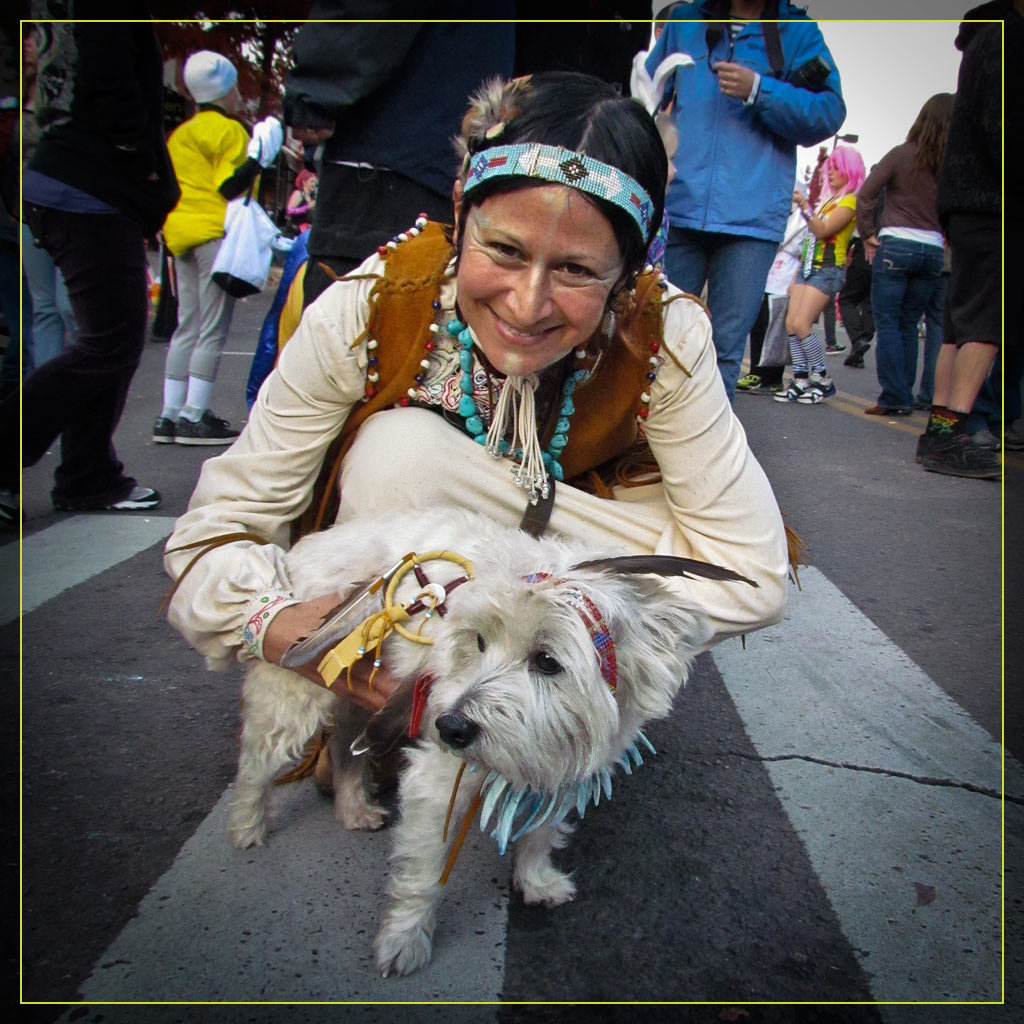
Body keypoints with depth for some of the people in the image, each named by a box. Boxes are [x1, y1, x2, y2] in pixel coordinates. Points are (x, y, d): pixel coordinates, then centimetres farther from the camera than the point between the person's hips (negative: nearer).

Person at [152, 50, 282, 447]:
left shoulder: (180, 134, 20)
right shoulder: (228, 130, -6)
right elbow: (230, 187, -15)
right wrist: (259, 157, -13)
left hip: (181, 234, 9)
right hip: (216, 234, -9)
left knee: (187, 327, 10)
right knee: (213, 330, -6)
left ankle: (170, 415, 10)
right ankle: (194, 417, -7)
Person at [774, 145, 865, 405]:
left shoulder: (850, 201, -4)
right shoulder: (829, 199, 22)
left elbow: (823, 231, -17)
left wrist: (803, 204, -24)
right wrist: (796, 276, 20)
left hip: (828, 269, -8)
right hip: (809, 266, 8)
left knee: (802, 323, -18)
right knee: (791, 322, -4)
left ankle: (822, 380, -7)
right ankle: (801, 381, -2)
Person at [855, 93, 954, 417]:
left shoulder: (902, 154, -4)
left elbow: (865, 196, -6)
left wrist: (867, 235, 3)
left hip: (896, 245, -3)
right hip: (934, 251, 3)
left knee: (887, 322, 1)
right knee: (909, 325, 12)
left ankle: (894, 397, -5)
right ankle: (904, 396, 13)